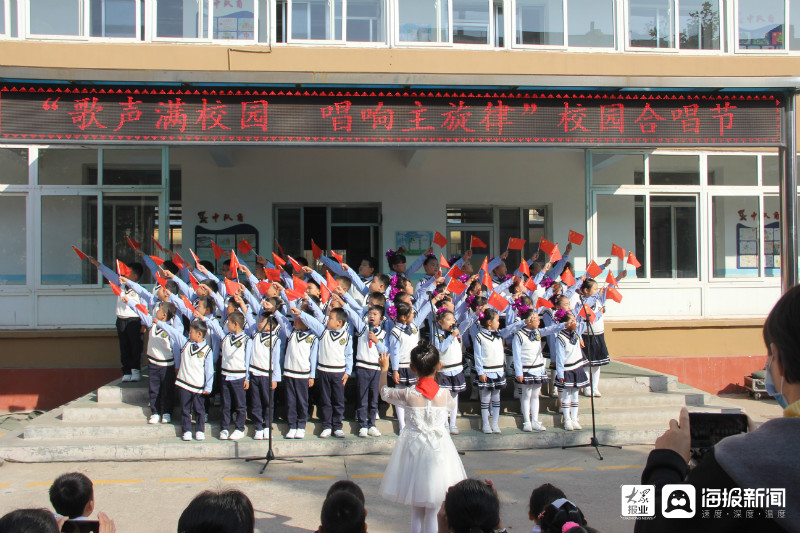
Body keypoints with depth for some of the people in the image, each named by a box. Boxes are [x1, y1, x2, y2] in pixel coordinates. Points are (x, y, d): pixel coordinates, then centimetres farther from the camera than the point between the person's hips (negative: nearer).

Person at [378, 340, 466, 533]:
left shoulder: (407, 395, -13)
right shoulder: (445, 394, -11)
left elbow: (384, 392, 6)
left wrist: (384, 369, 23)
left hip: (414, 448, 0)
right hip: (439, 449, 0)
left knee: (416, 511, 14)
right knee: (433, 513, 10)